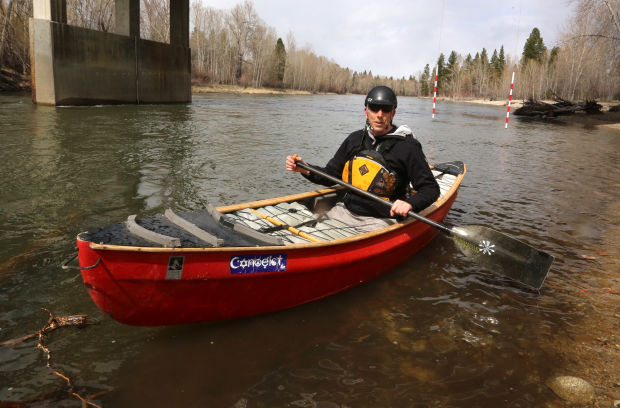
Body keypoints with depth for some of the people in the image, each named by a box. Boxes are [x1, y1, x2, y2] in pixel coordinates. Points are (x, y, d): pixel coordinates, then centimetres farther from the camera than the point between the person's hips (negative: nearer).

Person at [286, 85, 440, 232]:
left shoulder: (407, 145, -5)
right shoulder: (355, 139, 10)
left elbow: (431, 188, -4)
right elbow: (331, 174, 18)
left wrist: (410, 204, -24)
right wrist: (305, 170, 0)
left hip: (381, 221, -5)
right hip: (345, 211, 5)